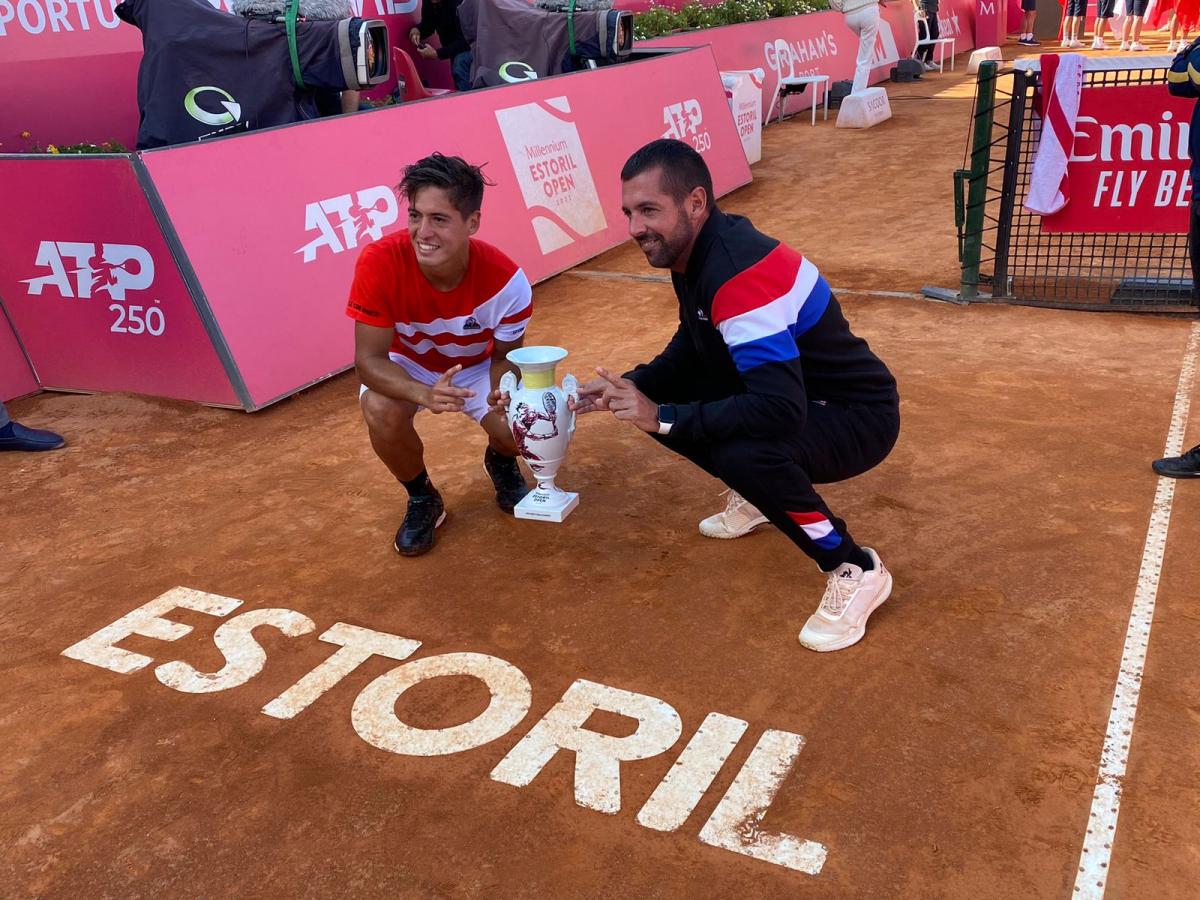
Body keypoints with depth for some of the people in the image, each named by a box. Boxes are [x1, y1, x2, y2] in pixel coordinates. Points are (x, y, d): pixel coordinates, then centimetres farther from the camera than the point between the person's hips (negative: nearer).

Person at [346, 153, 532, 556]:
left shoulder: (506, 279, -30)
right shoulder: (379, 262, -34)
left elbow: (504, 358, -14)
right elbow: (369, 359, -29)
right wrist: (424, 394, -48)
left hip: (477, 366, 1)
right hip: (406, 365, -1)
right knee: (381, 413, -32)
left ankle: (501, 463, 20)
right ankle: (422, 500, 2)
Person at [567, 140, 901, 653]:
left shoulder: (740, 273, -32)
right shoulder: (695, 250, -3)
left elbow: (780, 412, -38)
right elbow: (692, 347, 12)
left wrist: (663, 417, -31)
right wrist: (630, 386, -5)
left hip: (855, 417, -9)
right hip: (793, 395, 9)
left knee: (746, 452, -37)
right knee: (656, 394, 1)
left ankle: (855, 571, -11)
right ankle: (760, 494, 22)